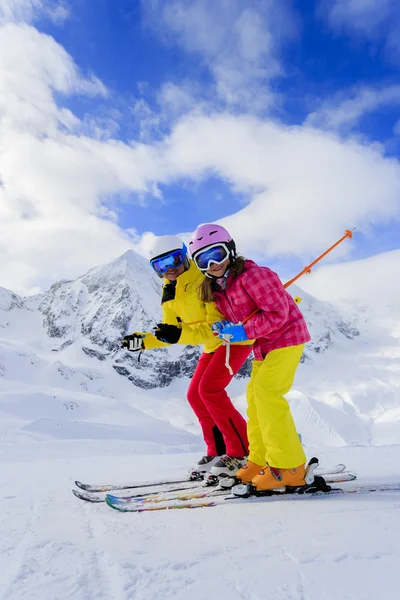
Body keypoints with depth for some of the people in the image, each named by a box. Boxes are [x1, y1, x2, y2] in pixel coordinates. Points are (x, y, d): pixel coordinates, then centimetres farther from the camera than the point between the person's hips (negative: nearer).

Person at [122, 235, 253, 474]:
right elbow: (171, 333, 7)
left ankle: (243, 452, -8)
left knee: (209, 389, -20)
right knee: (195, 395, 6)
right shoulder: (169, 294, 0)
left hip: (236, 338, -9)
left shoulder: (206, 281, -26)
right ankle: (218, 450, 19)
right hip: (213, 346, 9)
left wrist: (180, 334, -40)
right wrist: (144, 340, -8)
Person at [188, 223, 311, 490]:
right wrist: (225, 329, -10)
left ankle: (288, 466, -7)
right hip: (264, 344, 9)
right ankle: (261, 460, 21)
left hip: (286, 336, -9)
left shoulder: (253, 275, -23)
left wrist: (243, 332, -28)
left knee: (266, 391, -16)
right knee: (255, 396, 10)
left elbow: (277, 312, -26)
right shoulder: (216, 290, 3)